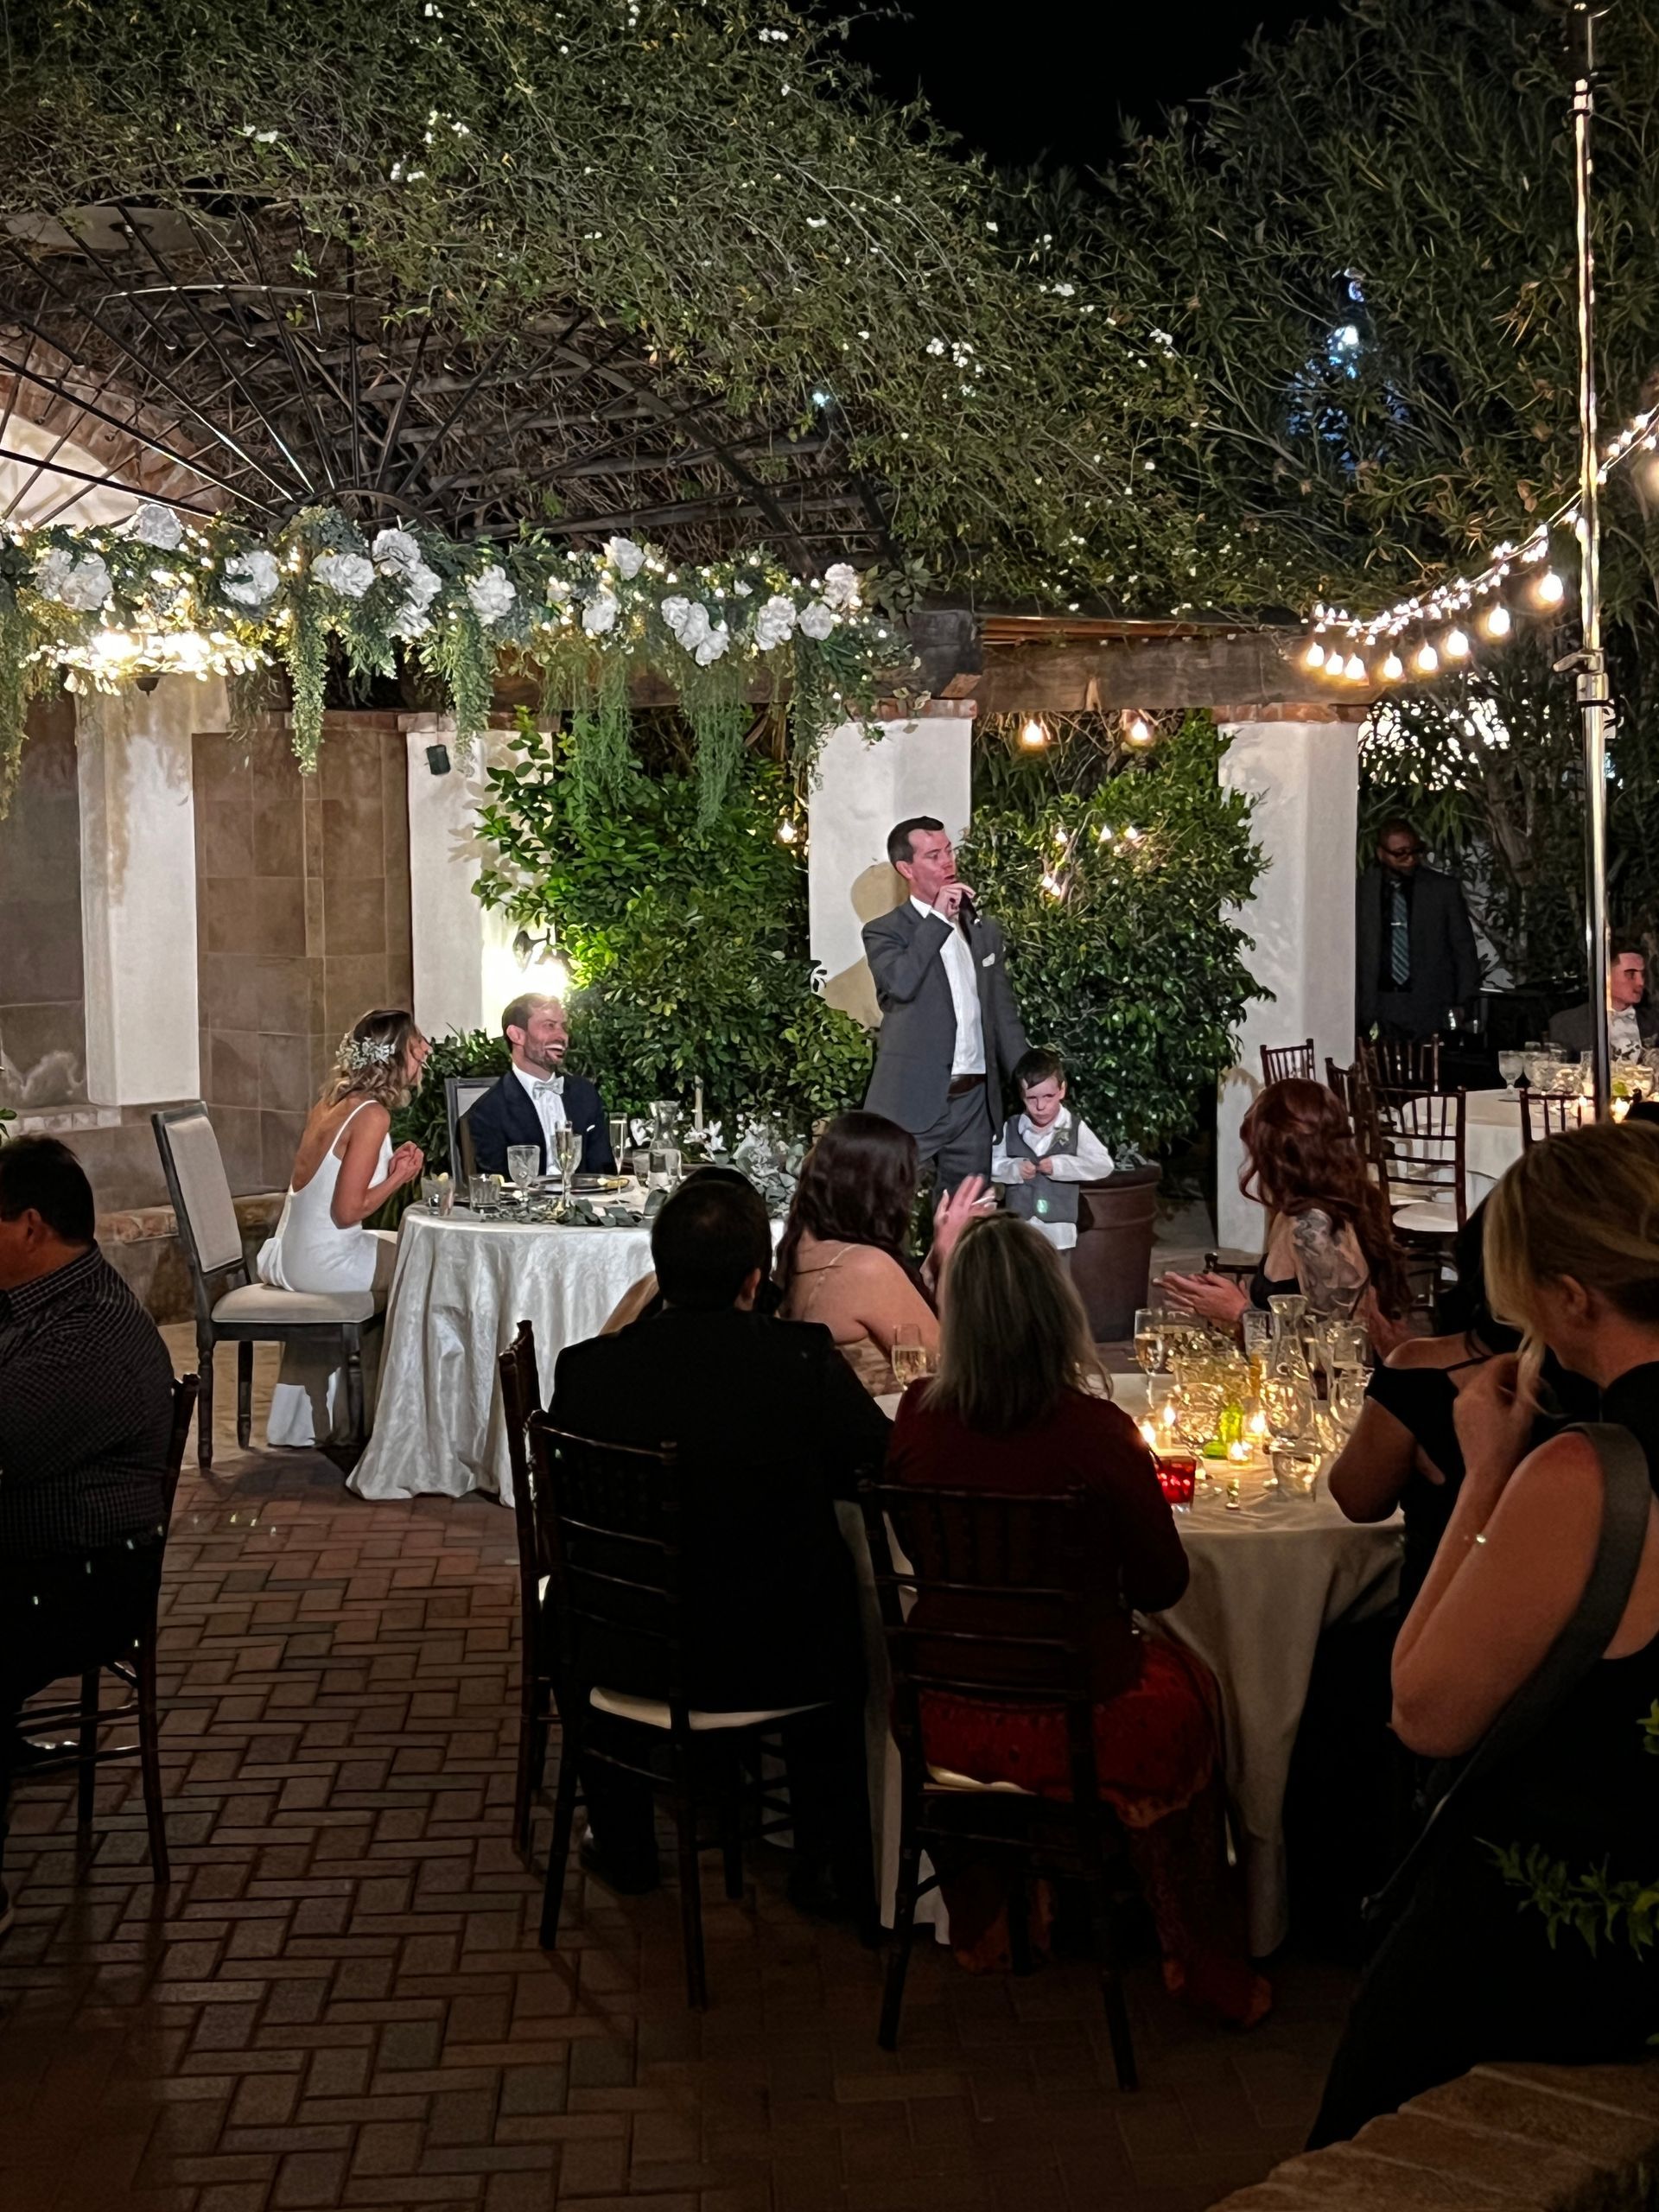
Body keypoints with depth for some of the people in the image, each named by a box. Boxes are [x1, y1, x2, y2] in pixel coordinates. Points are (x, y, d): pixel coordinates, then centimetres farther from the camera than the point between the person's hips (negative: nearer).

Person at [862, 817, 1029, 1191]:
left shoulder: (984, 929, 14)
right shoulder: (884, 932, -1)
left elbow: (1004, 1013, 17)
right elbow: (900, 983, -23)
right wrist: (937, 918, -15)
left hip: (975, 1100, 5)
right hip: (912, 1102, -5)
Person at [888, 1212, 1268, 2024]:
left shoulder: (918, 1415, -10)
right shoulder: (1095, 1432, -21)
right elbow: (1161, 1584, -8)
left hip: (942, 1722, 3)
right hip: (1073, 1727, -3)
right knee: (1188, 1685, 26)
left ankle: (978, 1922, 49)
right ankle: (1206, 1966, 37)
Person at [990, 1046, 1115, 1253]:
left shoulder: (1075, 1128, -5)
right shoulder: (1011, 1128, 0)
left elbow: (1104, 1165, -11)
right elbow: (991, 1164, 5)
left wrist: (1060, 1165, -18)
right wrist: (1014, 1169, -15)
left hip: (1058, 1228, -2)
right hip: (1017, 1227, 2)